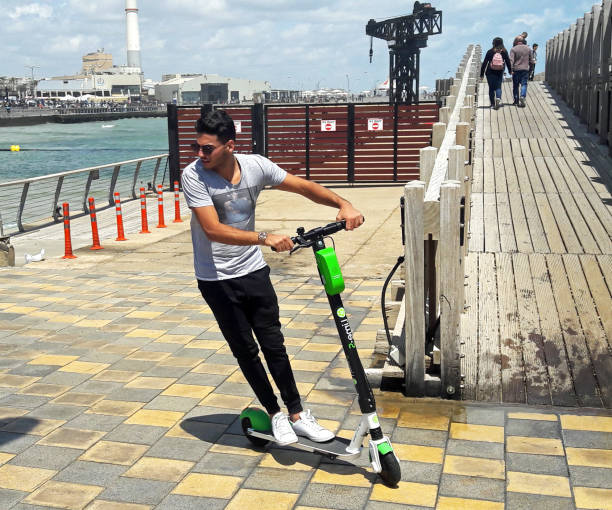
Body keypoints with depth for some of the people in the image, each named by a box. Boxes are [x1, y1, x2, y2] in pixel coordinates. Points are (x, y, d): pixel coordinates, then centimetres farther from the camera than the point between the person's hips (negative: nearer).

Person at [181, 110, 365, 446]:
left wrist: (342, 204, -20)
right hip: (217, 280, -2)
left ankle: (297, 415, 19)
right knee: (246, 351, 6)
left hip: (253, 271, 3)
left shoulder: (255, 165, -9)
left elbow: (303, 187, -4)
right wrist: (265, 238, -39)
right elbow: (214, 229, -29)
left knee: (273, 345, 7)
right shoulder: (193, 176, -19)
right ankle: (275, 415, 22)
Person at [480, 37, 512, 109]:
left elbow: (484, 63, -5)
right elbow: (508, 62, 7)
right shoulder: (504, 52, -1)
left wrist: (482, 74, 1)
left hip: (490, 73, -1)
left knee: (491, 88, 6)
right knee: (498, 87, 8)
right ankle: (498, 98, -20)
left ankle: (493, 104, 6)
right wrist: (510, 70, 23)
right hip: (500, 73, 2)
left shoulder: (490, 52, -6)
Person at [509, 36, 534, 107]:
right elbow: (531, 60, 9)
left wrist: (511, 69, -15)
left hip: (516, 69, -1)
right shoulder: (528, 48, 7)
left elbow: (511, 60, -13)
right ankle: (522, 96, -23)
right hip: (525, 69, 1)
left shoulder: (513, 49, -3)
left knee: (515, 85, 8)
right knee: (524, 84, 0)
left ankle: (516, 101, 12)